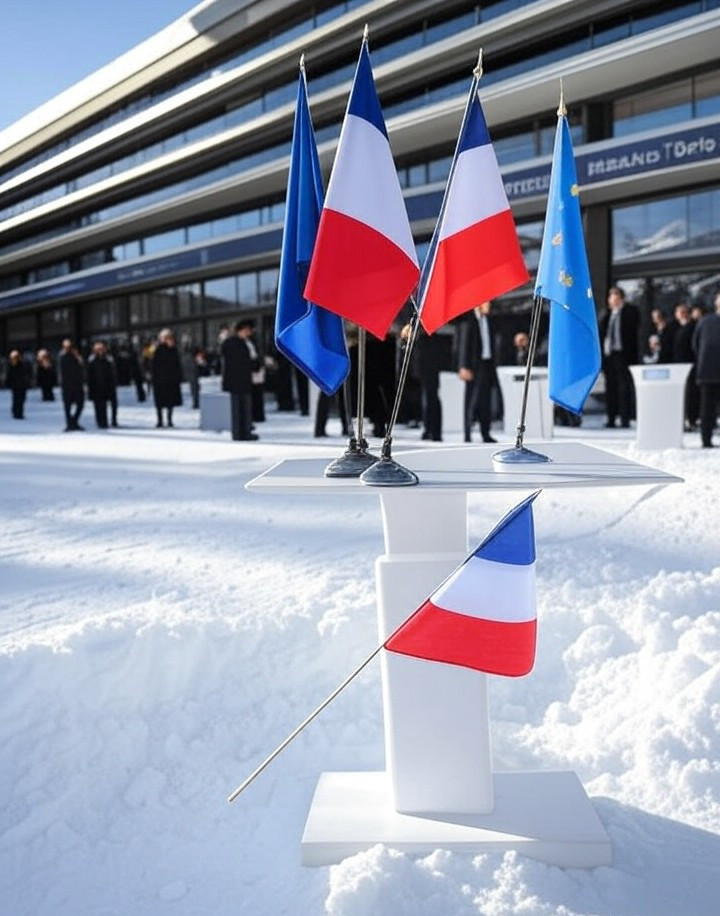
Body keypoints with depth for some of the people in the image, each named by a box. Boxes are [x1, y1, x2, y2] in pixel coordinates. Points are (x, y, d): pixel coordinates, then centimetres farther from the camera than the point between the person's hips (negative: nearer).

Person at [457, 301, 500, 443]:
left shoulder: (487, 319, 16)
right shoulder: (468, 320, -7)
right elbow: (463, 344, -11)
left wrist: (492, 365, 14)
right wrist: (464, 367, -17)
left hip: (487, 364, 7)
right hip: (474, 365, -7)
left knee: (486, 401, 7)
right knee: (472, 400, -7)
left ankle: (486, 434, 12)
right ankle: (467, 435, -3)